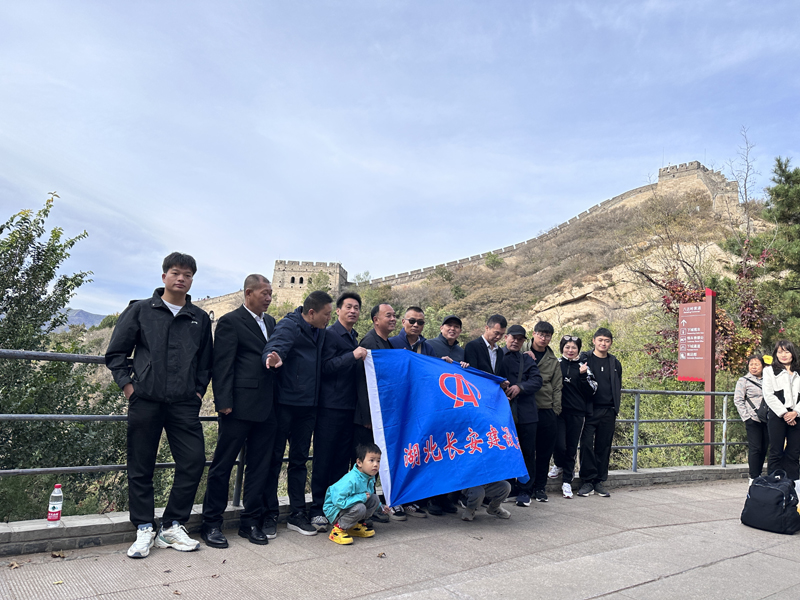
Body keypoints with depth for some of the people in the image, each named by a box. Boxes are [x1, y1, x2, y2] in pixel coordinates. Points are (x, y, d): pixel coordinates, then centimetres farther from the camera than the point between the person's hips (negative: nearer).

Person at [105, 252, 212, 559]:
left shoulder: (200, 319, 13)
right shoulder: (140, 310, 6)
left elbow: (206, 361, 18)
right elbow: (115, 353, 7)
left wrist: (198, 391, 7)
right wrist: (128, 385, -2)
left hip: (184, 404, 2)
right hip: (145, 401, -2)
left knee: (194, 461, -4)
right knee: (141, 468, 5)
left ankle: (172, 527, 12)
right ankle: (144, 530, 19)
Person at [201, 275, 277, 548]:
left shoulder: (270, 322, 16)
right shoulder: (230, 322, -5)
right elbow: (222, 365, -9)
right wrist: (224, 402, -15)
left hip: (265, 408, 7)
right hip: (240, 407, -7)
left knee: (259, 465, 11)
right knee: (223, 465, 4)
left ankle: (251, 521, 23)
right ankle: (211, 524, 16)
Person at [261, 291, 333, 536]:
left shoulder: (320, 331, 11)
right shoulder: (289, 326, -12)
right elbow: (274, 347, -30)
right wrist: (274, 358, -51)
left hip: (307, 405, 7)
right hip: (284, 403, -7)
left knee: (299, 460, 13)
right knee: (274, 458, 3)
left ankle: (297, 514, 22)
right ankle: (270, 515, 15)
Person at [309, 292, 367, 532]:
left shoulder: (355, 339, 17)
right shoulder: (330, 334, -6)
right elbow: (325, 367, -15)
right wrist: (353, 356, -18)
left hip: (349, 406, 7)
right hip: (330, 406, -7)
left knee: (342, 459, 11)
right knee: (323, 458, 0)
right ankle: (317, 510, 8)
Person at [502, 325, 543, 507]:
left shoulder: (528, 360, 16)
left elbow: (537, 381, 2)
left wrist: (520, 387, -15)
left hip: (526, 413, 2)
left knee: (527, 452, 3)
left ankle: (524, 491, 13)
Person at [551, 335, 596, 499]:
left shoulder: (583, 367, 6)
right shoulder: (556, 364, 4)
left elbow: (591, 391, 3)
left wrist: (583, 376, -11)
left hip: (576, 413, 1)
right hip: (558, 411, -1)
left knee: (571, 448, 4)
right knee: (559, 445, -9)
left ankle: (567, 482, 16)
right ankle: (559, 465, 24)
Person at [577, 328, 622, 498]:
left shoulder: (615, 363, 14)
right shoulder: (584, 359, 1)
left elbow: (618, 387, 20)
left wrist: (616, 406, 13)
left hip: (608, 412, 4)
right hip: (590, 410, -3)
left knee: (604, 446, 6)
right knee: (587, 444, -5)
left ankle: (600, 481, 15)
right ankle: (587, 480, 5)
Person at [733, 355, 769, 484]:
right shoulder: (743, 380, 0)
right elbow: (738, 400, -3)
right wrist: (746, 417, -9)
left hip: (767, 419, 4)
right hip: (753, 420, -4)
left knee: (764, 448, 8)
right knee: (755, 448, -4)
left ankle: (759, 475, 20)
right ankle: (754, 478, 1)